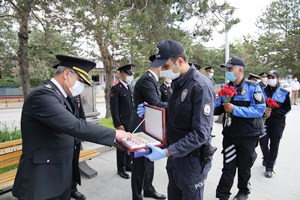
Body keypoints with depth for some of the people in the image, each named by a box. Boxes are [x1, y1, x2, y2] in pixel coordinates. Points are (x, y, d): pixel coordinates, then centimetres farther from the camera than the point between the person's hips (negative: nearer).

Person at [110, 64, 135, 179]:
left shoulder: (129, 87, 13)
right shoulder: (115, 89, -11)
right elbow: (114, 109, -15)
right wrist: (118, 124, -17)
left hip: (132, 122, 7)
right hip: (123, 123, -7)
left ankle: (128, 164, 32)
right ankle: (120, 169, 21)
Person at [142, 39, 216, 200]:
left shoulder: (201, 86, -22)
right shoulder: (178, 83, 6)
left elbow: (201, 134, -26)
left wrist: (166, 152, -28)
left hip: (192, 160, -8)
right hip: (175, 156, 8)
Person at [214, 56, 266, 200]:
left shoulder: (253, 87, -10)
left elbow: (260, 109, -20)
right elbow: (217, 109, 6)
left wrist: (235, 109, -26)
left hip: (248, 136, -3)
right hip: (229, 135, 3)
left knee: (244, 167, 17)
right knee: (228, 167, 8)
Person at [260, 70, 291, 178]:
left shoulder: (284, 93, 0)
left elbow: (287, 108, 0)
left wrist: (272, 113, -13)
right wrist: (264, 110, -15)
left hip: (278, 123, -1)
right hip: (264, 122, 1)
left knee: (274, 145, 4)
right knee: (263, 143, 1)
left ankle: (269, 168, 18)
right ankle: (266, 159, 34)